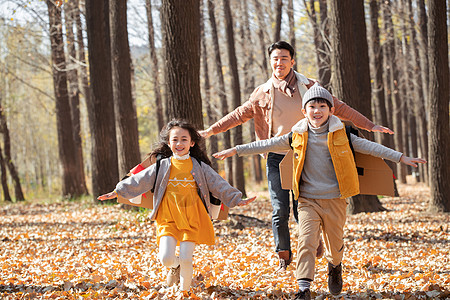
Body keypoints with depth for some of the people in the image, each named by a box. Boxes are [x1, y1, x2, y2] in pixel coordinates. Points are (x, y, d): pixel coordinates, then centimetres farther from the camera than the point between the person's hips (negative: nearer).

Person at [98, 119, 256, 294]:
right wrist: (117, 192, 1)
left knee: (185, 259, -8)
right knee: (166, 258, -14)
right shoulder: (162, 167, 6)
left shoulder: (200, 167, 5)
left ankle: (185, 290, 18)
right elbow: (139, 181, 6)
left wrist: (236, 200, 0)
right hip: (168, 218, 1)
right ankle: (175, 266, 23)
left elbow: (218, 185, 6)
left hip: (191, 219, 0)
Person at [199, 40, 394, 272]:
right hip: (276, 158, 1)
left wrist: (369, 126, 4)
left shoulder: (307, 87, 0)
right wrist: (211, 131, 12)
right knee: (280, 210, -4)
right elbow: (239, 114, 14)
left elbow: (339, 108, 5)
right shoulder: (263, 93, 4)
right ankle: (283, 257, 12)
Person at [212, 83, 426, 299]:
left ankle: (334, 266, 46)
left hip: (335, 200, 0)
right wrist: (235, 151, 7)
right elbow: (267, 145, 7)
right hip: (308, 200, 0)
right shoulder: (297, 137, 1)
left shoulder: (340, 135, -1)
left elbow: (369, 147, 3)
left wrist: (401, 158, 1)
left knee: (335, 244, 11)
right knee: (306, 242, -14)